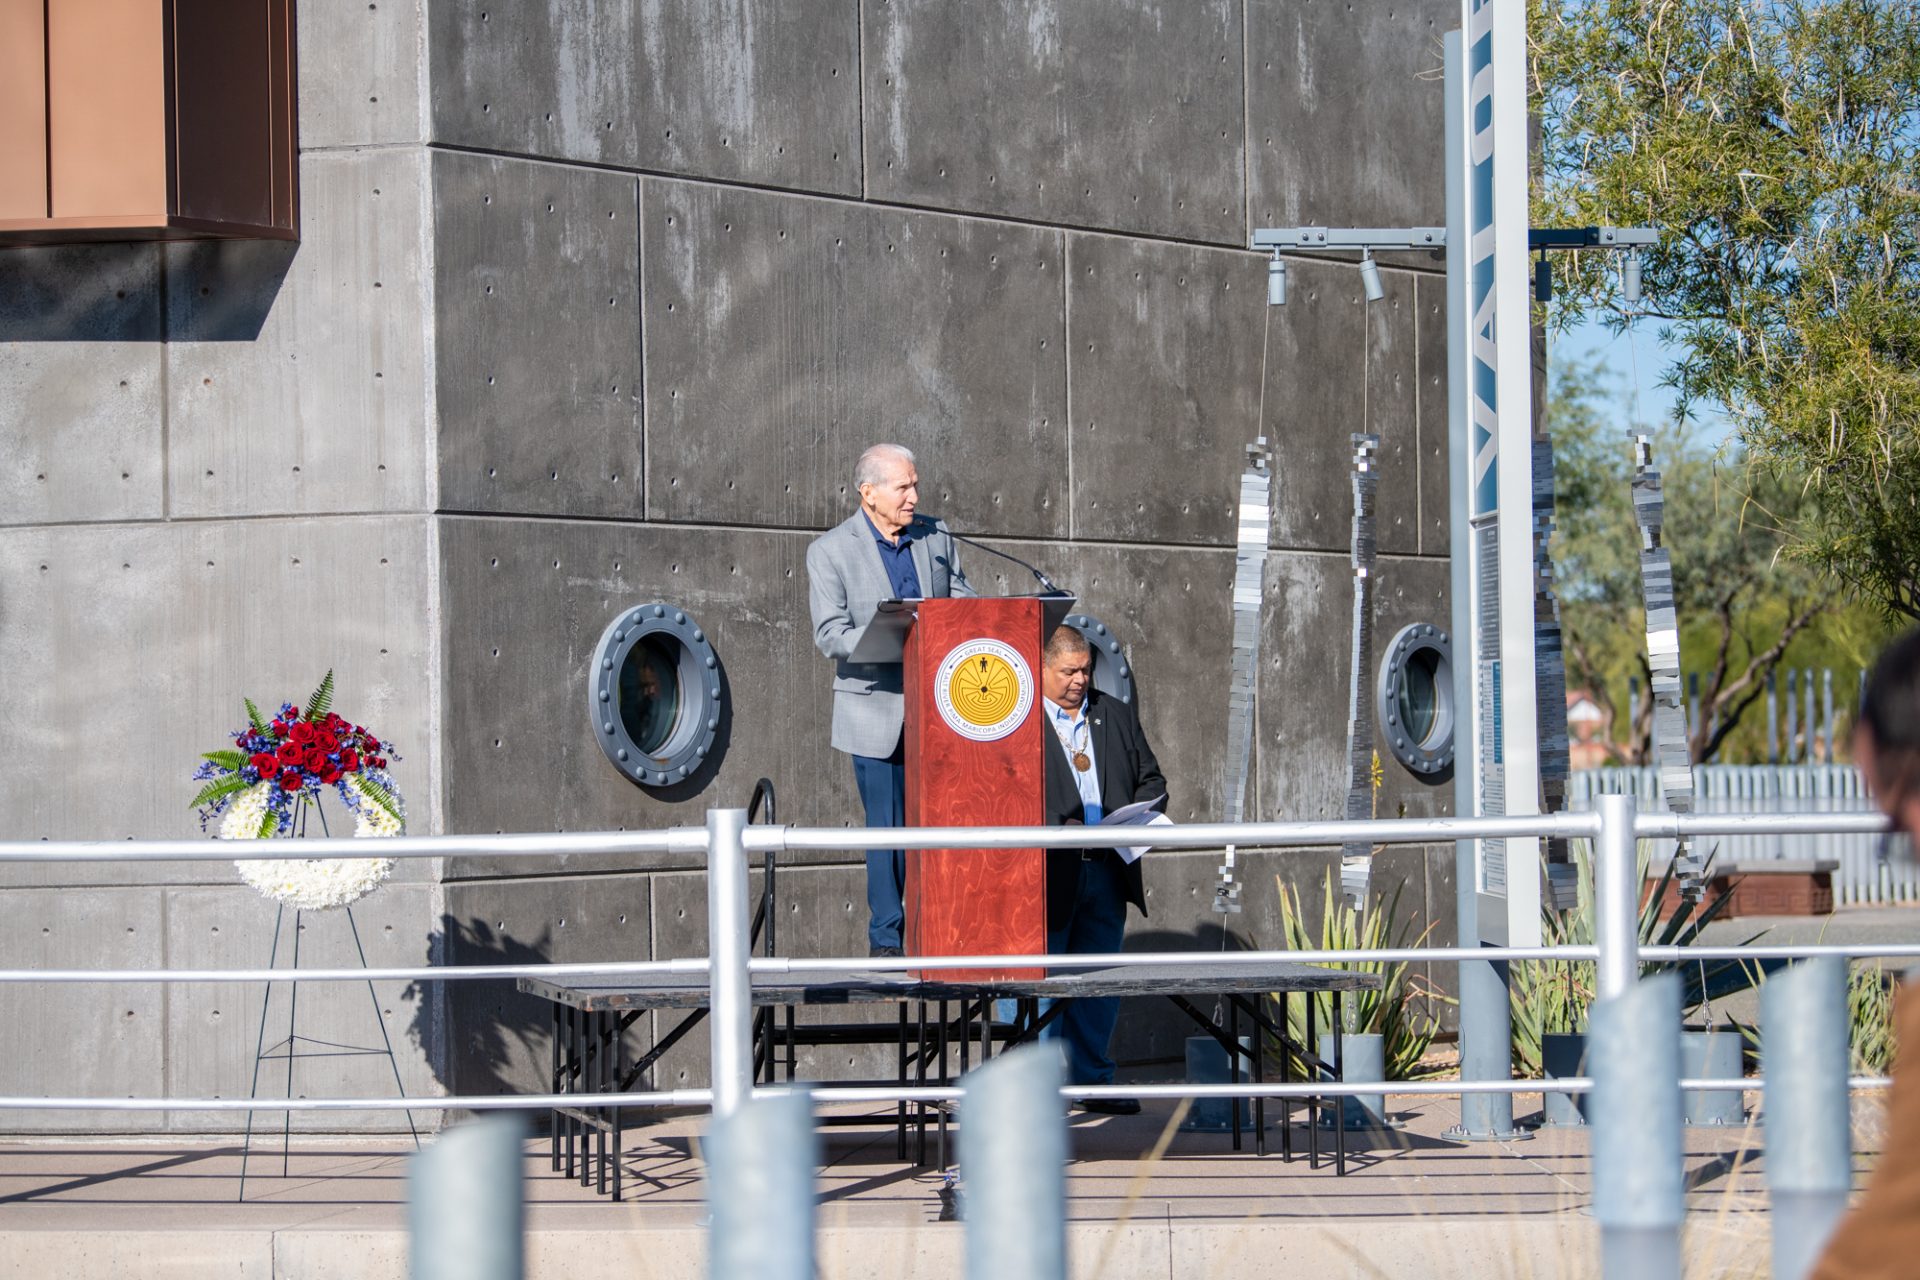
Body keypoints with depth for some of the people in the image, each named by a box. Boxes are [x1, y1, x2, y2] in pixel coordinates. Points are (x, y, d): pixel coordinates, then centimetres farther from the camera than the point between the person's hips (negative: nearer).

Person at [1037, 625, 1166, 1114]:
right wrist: (1057, 826, -18)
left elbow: (1151, 780, 20)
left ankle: (1092, 1080, 16)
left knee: (1100, 983, 8)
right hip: (1048, 876, -5)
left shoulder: (1118, 717, 15)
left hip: (1108, 871, 5)